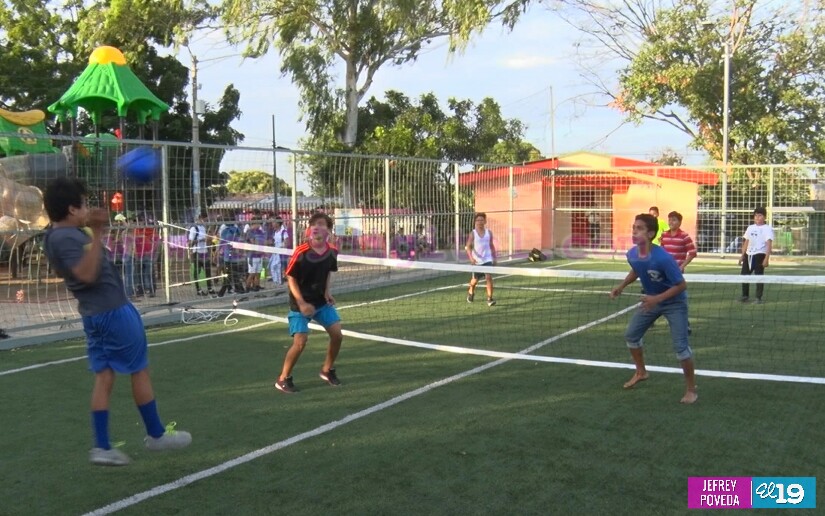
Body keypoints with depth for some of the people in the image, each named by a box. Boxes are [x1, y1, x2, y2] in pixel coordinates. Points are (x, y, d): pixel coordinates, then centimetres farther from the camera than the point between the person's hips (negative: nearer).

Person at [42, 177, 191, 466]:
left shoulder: (60, 235, 10)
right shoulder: (65, 238, -21)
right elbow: (87, 273, -34)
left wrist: (94, 230, 22)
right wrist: (96, 234, -38)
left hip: (94, 314, 10)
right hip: (113, 311, -10)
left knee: (104, 376, 9)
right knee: (139, 370, 4)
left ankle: (102, 447, 10)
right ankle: (156, 434, 18)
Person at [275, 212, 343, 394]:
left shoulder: (332, 252, -7)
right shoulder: (301, 252, -23)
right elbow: (291, 278, -14)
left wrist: (326, 291, -1)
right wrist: (302, 304, -22)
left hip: (322, 301, 5)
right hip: (301, 303, -5)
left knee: (337, 335, 2)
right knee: (300, 343, -12)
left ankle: (327, 370, 26)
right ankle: (283, 379, 8)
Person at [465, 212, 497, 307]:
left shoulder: (489, 233, 3)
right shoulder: (472, 234, -5)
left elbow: (492, 246, 14)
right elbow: (468, 247, -9)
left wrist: (494, 258, 12)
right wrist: (471, 257, -24)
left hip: (487, 260, 1)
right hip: (477, 261, -1)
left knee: (489, 277, -16)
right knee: (475, 279, 14)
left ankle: (490, 299, -13)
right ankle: (471, 292, 44)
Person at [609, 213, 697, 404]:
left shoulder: (663, 258, -36)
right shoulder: (632, 254, -15)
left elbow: (681, 285, -27)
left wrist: (657, 298, -34)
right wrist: (621, 286, -1)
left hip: (674, 302, -7)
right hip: (652, 300, 7)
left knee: (680, 346, -12)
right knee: (631, 334, 11)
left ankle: (691, 389, 6)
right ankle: (641, 372, 35)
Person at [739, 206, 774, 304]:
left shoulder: (767, 228, -5)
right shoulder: (750, 228, 14)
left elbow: (769, 244, -13)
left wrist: (767, 258, -21)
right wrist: (742, 255, 17)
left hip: (760, 255, -6)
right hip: (749, 254, 6)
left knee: (759, 276, -3)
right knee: (744, 275, 7)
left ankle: (758, 298, 4)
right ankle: (745, 296, 20)